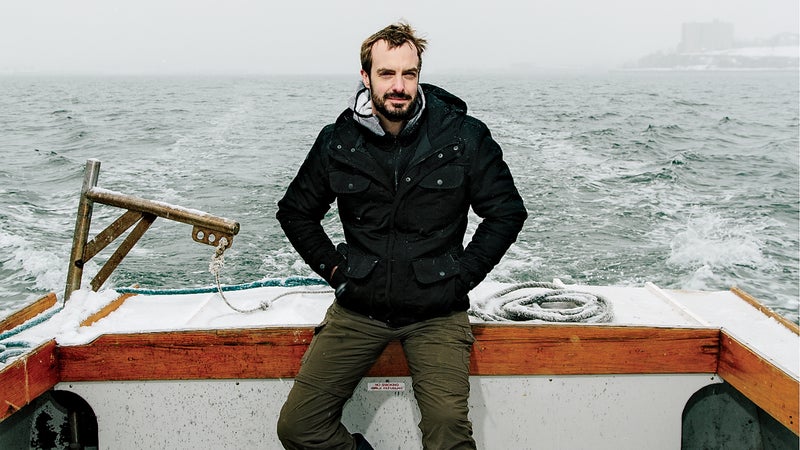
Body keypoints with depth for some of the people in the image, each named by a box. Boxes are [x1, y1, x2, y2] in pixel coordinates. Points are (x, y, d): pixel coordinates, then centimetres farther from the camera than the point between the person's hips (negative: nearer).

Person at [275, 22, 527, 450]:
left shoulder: (464, 136, -4)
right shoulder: (338, 141, 1)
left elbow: (508, 212, 4)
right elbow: (295, 212, 16)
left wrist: (463, 275, -2)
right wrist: (334, 267, 5)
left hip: (436, 312, -2)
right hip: (358, 308, 2)